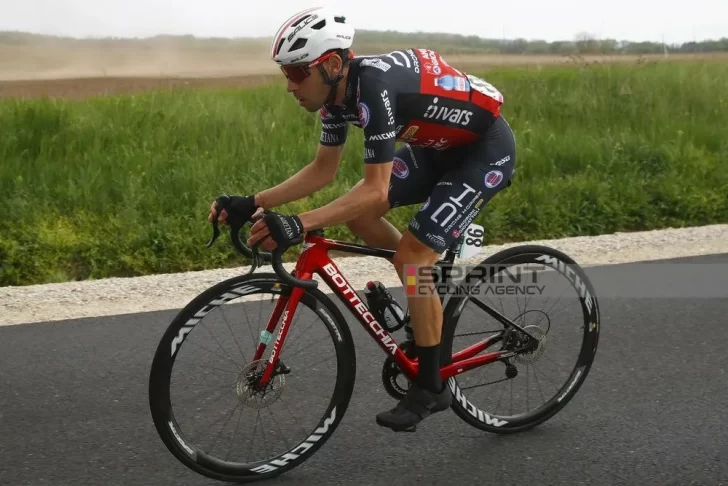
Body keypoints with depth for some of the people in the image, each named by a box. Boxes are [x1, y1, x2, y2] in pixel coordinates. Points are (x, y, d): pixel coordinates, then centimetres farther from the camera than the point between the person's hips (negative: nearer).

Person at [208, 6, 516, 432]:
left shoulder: (375, 87, -33)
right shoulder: (338, 91, -7)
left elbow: (376, 190, -36)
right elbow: (322, 171, 2)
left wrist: (298, 225, -43)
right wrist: (254, 203, -8)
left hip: (487, 150, -9)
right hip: (440, 145, 9)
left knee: (412, 254, -16)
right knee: (359, 214, -1)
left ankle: (431, 387, -2)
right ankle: (431, 291, 18)